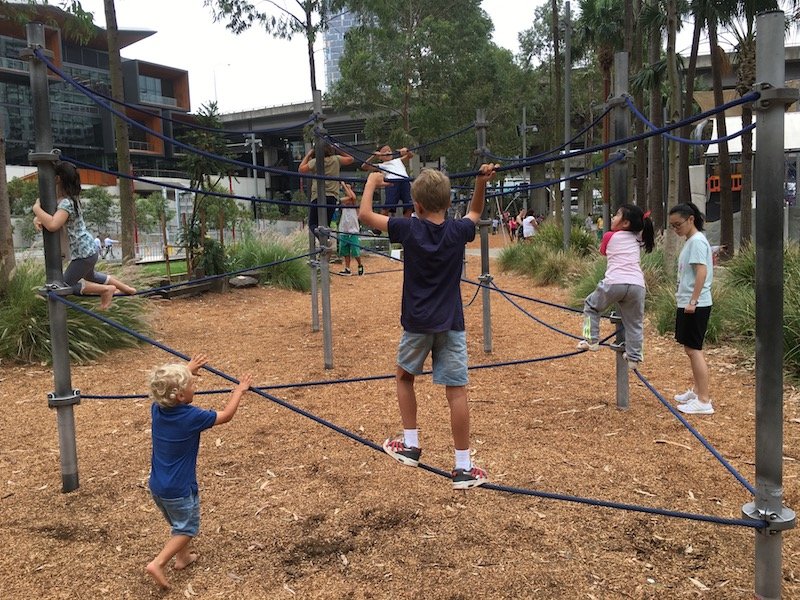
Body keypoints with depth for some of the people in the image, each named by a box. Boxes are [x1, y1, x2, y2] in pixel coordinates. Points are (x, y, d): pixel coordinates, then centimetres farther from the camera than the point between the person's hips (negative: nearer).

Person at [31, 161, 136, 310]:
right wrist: (38, 218, -8)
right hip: (89, 248, 10)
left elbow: (52, 225, -40)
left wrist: (37, 208, -25)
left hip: (83, 252, -10)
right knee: (90, 277, 32)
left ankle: (106, 289, 2)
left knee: (66, 285, 3)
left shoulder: (66, 203, -25)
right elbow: (49, 212, 14)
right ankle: (126, 288, 39)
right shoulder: (71, 198, 3)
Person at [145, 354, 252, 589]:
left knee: (178, 524, 27)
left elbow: (167, 385, 16)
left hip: (157, 486, 7)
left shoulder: (157, 409, -7)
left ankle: (183, 557, 43)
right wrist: (239, 391, 2)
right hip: (180, 489, -7)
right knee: (187, 529, 12)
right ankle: (158, 563, 2)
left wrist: (188, 369, 23)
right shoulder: (191, 417, -24)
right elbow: (225, 415, -11)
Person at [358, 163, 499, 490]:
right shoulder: (458, 231, -1)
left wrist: (372, 182, 14)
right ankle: (463, 467, 4)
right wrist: (482, 181, 16)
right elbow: (475, 213, 23)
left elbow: (364, 214, 0)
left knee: (404, 377, 23)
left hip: (417, 323, -1)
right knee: (456, 390, 1)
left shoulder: (408, 229, -9)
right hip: (450, 324, 1)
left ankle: (410, 445, 26)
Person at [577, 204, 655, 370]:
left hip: (614, 283, -3)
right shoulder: (637, 238, 19)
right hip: (637, 285, 3)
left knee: (591, 306, 22)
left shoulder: (609, 236, 10)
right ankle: (634, 357, 18)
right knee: (635, 324, 15)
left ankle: (591, 340, 17)